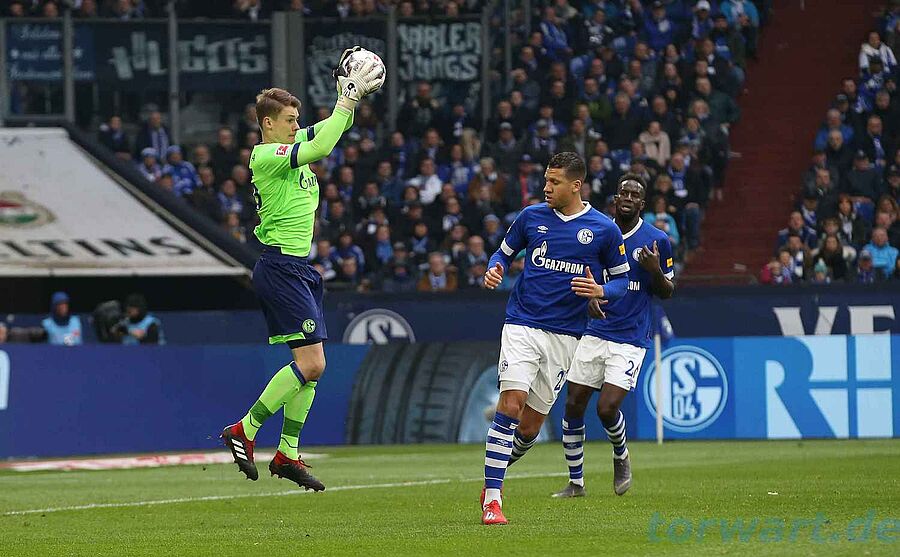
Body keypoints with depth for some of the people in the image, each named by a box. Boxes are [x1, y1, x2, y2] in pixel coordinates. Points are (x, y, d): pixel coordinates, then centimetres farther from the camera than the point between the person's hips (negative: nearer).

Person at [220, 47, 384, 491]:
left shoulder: (290, 149, 14)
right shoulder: (268, 156, -13)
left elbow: (324, 134, 24)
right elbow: (321, 146, -25)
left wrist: (348, 96, 6)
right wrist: (349, 98, -18)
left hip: (299, 268, 10)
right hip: (282, 267, -10)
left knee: (311, 366, 8)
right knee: (310, 363, -14)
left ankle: (287, 454, 12)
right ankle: (244, 430, -7)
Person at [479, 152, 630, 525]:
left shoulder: (604, 230, 0)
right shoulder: (531, 217, 3)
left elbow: (622, 280, 8)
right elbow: (505, 251, 17)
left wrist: (600, 291, -14)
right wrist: (496, 270, -6)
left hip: (565, 336, 1)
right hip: (523, 324, -1)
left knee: (530, 427, 4)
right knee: (511, 404, -18)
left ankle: (496, 473, 32)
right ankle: (491, 500, -16)